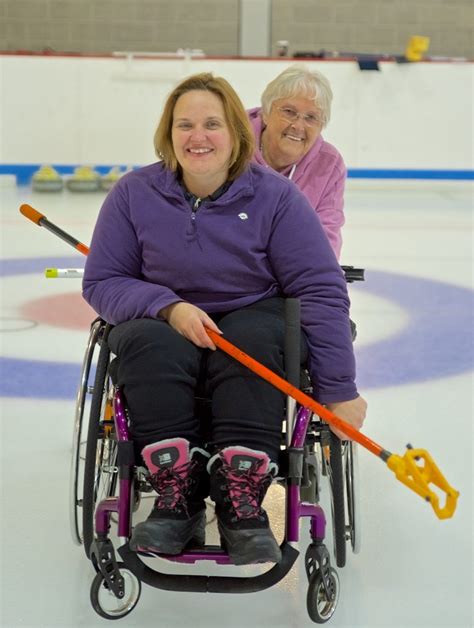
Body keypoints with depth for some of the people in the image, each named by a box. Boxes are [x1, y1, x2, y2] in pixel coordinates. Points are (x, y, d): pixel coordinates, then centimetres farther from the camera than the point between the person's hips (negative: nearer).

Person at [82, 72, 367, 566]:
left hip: (254, 317, -1)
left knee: (251, 343, -36)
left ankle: (243, 507, -35)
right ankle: (178, 501, -28)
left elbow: (321, 290, -12)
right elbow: (101, 282, -3)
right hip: (165, 322, 1)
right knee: (149, 347, -34)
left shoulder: (275, 197, -10)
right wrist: (168, 307, -23)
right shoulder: (134, 193, -5)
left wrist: (339, 391, -17)